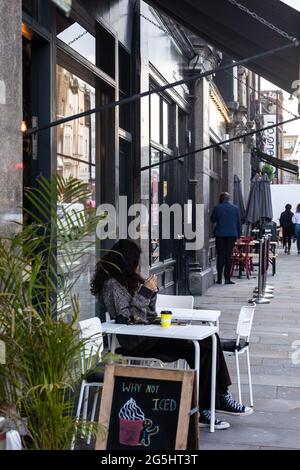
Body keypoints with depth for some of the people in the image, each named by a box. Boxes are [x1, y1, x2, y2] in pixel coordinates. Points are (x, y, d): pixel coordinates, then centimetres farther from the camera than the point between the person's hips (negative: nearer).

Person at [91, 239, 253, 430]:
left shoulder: (126, 279, 18)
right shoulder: (112, 285, -9)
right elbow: (129, 317, -17)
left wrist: (151, 291, 8)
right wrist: (145, 292, -15)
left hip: (148, 333, 9)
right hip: (136, 342, -9)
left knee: (209, 339, -8)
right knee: (200, 349, -22)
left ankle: (221, 397, -6)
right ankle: (200, 409, -12)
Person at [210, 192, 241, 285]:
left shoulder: (217, 208, -3)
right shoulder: (235, 208, 2)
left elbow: (212, 220, 9)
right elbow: (238, 222, 7)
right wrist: (239, 234, 13)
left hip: (220, 234, -1)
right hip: (232, 234, 1)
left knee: (220, 255, 4)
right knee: (228, 256, 2)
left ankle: (219, 278, 2)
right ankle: (227, 278, 0)